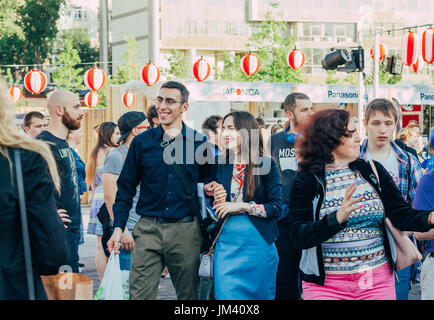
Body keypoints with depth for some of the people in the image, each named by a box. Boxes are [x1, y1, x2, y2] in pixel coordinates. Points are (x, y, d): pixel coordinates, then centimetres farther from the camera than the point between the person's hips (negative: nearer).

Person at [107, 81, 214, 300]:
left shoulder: (199, 142, 4)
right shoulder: (142, 142, 5)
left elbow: (209, 183, 13)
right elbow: (126, 186, 7)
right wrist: (118, 227, 1)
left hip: (186, 230, 0)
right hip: (148, 229, 0)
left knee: (188, 294, 9)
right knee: (139, 294, -4)